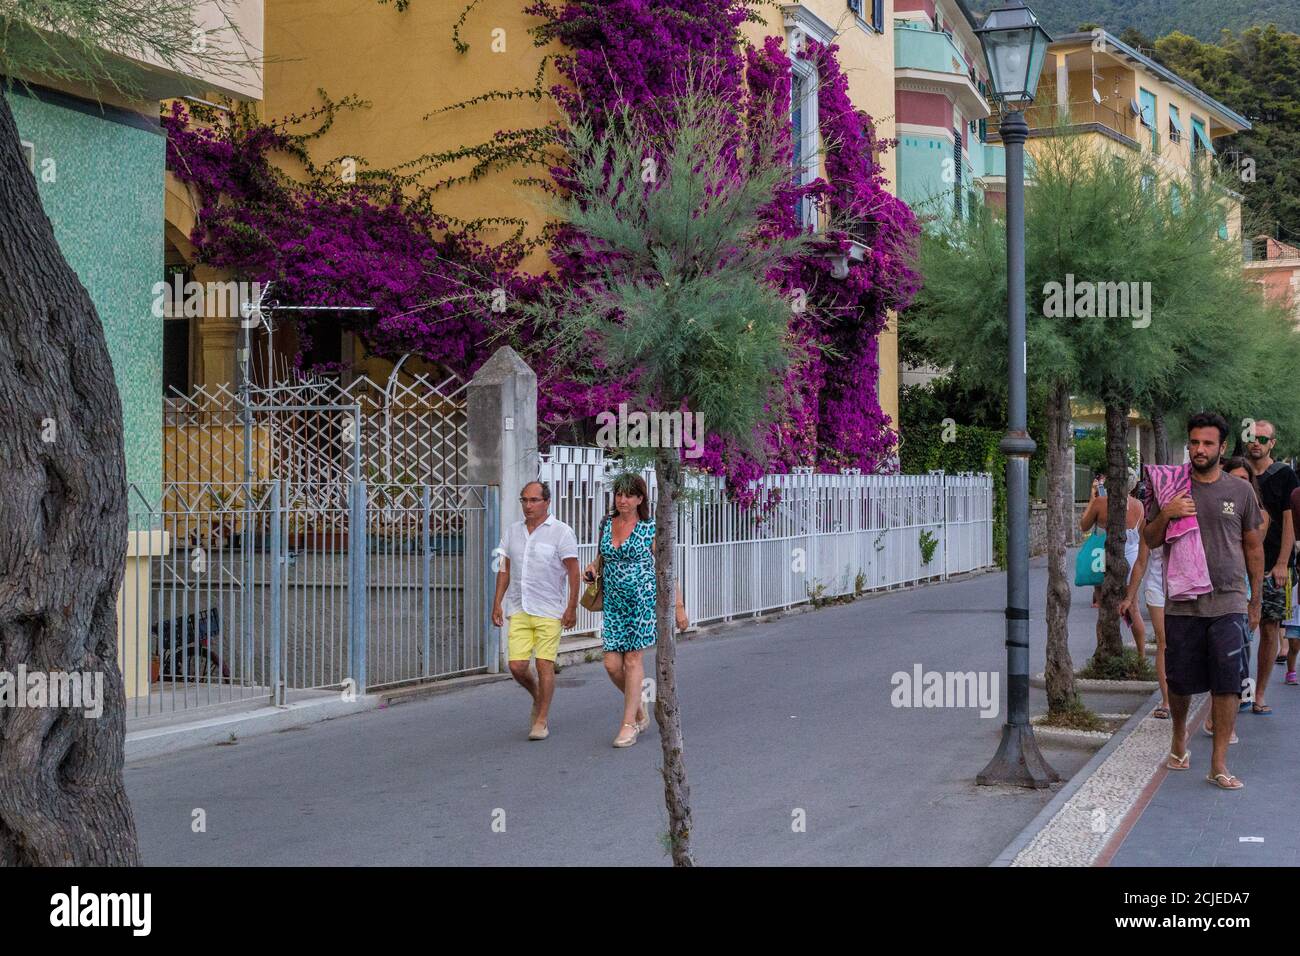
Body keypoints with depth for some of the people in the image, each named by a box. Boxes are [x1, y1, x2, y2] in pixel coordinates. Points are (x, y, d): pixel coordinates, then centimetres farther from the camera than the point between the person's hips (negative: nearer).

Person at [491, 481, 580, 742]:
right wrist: (497, 603, 9)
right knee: (517, 666, -2)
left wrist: (572, 607, -10)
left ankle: (542, 720, 7)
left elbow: (573, 572, -6)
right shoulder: (512, 531, 10)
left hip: (549, 611, -4)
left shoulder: (561, 532, -5)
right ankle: (538, 697, 28)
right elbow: (505, 569, 15)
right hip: (518, 609, 4)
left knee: (545, 664, -5)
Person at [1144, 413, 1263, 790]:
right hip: (1181, 603, 1)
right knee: (1180, 681, 8)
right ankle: (1179, 737, 36)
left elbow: (1253, 547, 12)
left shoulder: (1240, 490, 5)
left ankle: (1219, 763, 0)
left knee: (1227, 682, -6)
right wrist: (1165, 516, -13)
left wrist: (1256, 601, 12)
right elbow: (1150, 541, 8)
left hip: (1228, 603, -1)